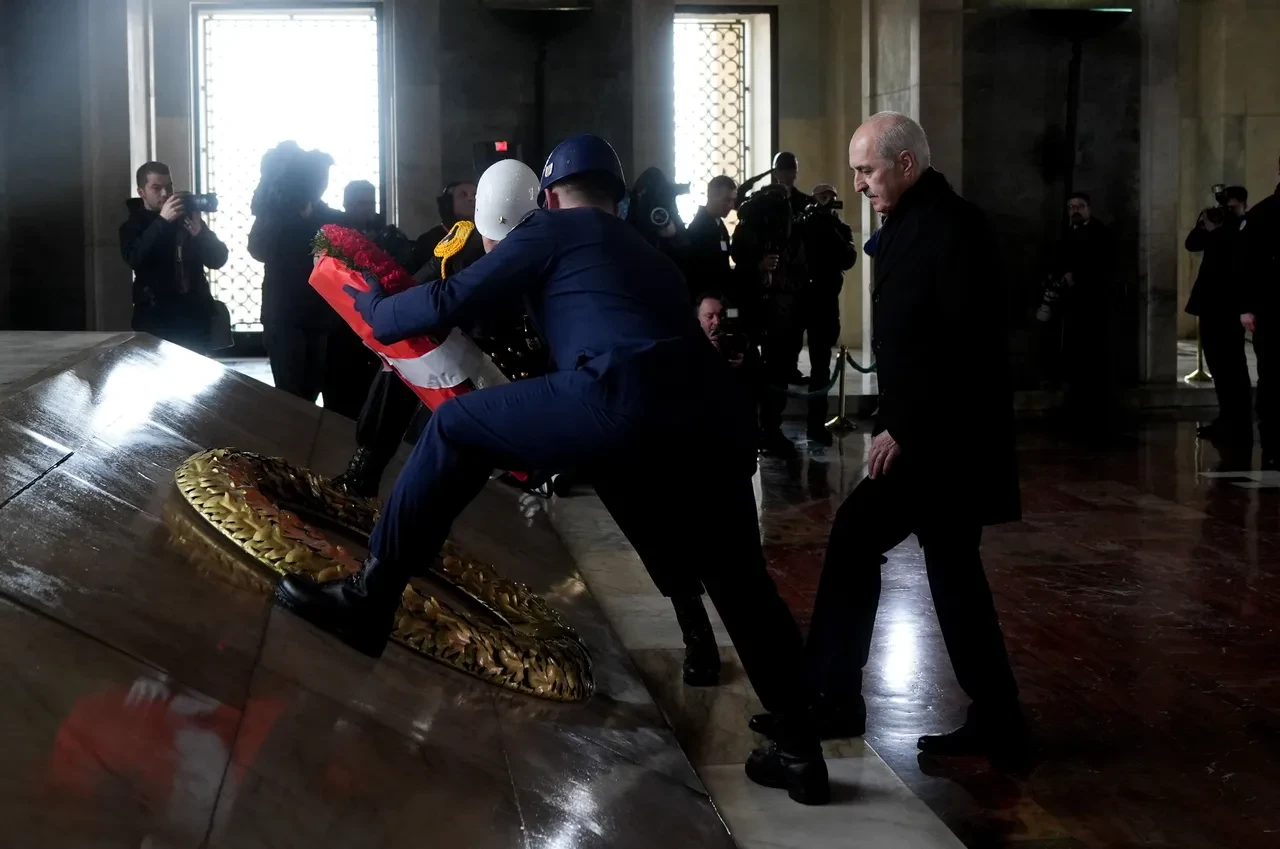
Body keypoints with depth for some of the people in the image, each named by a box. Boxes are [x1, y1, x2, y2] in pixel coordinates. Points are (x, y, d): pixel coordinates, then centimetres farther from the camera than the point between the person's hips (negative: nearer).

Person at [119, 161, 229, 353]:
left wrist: (199, 233, -15)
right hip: (155, 321, -2)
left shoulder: (187, 217, 11)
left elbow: (218, 259, 4)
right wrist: (162, 221, -22)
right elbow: (135, 259, -16)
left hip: (194, 318, 2)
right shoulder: (133, 225, 5)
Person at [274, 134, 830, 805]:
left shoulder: (552, 230, 18)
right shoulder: (651, 258, 38)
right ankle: (801, 749, 26)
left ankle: (369, 600, 6)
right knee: (740, 585, 23)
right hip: (712, 424, 7)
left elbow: (455, 301, 13)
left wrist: (378, 313, 34)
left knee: (456, 425, 9)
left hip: (627, 401, -7)